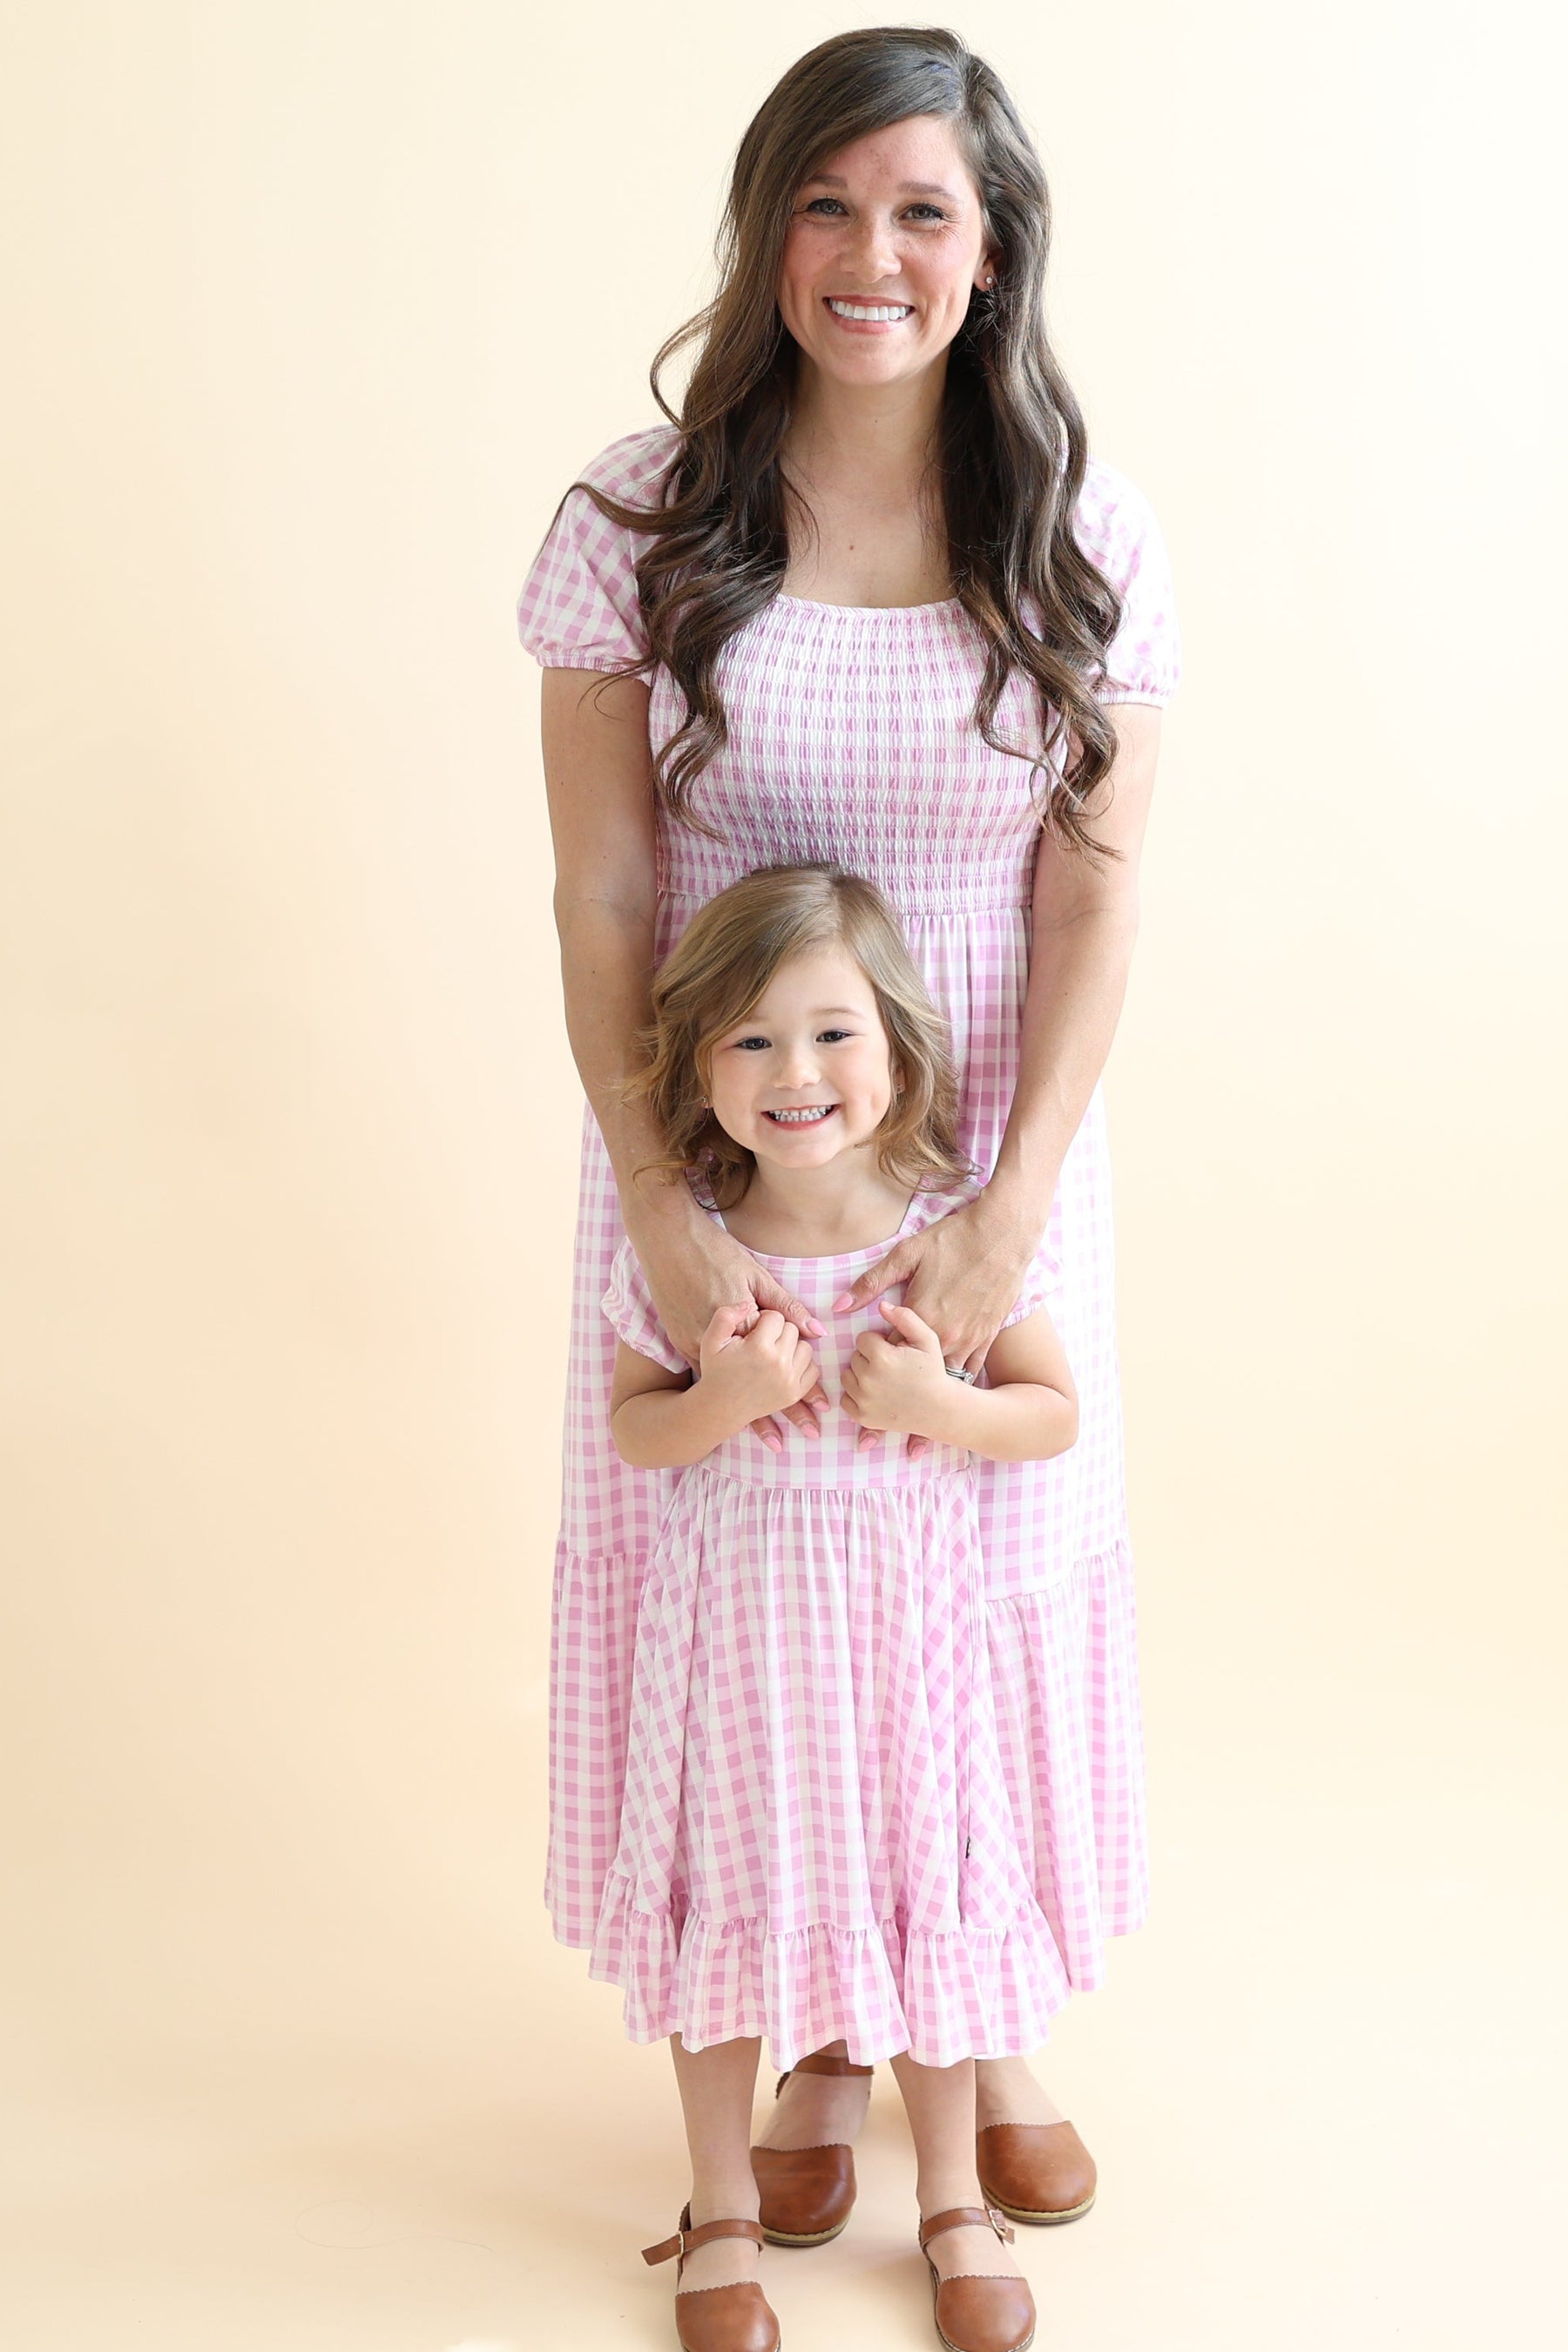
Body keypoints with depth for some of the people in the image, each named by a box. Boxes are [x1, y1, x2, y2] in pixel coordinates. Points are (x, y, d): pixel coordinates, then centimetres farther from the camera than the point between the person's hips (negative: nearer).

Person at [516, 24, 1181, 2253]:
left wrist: (1011, 1209, -17)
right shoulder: (643, 519, -8)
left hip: (993, 1153, 1)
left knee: (998, 1560, 11)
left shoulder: (1083, 534, -6)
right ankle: (819, 2025, 30)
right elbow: (604, 899, -8)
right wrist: (663, 1212, -16)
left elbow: (1093, 897, -7)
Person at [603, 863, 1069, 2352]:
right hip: (732, 1612, 1)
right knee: (728, 1887, 12)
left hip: (900, 1608, 0)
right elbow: (631, 1427, 0)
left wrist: (939, 1405, -20)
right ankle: (723, 2211, 32)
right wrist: (720, 1401, -20)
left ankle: (952, 2199, 33)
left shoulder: (958, 1227, -10)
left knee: (923, 1891, 11)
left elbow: (1054, 1414, -1)